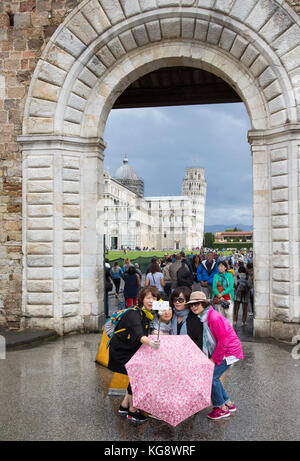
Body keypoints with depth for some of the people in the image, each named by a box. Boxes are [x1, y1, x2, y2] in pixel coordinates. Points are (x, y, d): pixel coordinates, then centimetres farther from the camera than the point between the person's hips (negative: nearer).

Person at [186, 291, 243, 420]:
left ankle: (222, 409, 5)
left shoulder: (214, 317, -26)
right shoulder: (203, 317, 3)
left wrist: (213, 359, -15)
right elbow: (206, 340, 12)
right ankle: (228, 404, 24)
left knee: (211, 376, -11)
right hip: (221, 351, 9)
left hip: (230, 351, -9)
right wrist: (211, 358, 4)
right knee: (212, 377, 8)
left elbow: (223, 341, -23)